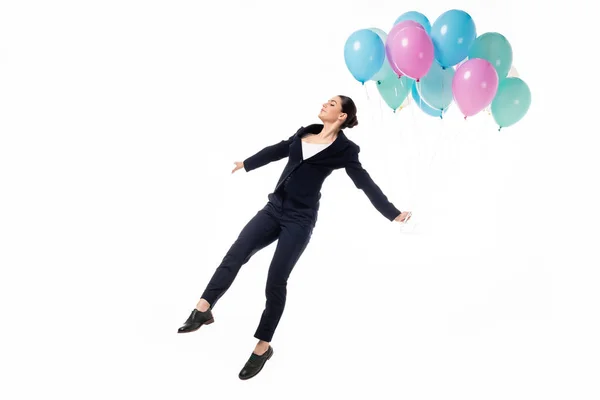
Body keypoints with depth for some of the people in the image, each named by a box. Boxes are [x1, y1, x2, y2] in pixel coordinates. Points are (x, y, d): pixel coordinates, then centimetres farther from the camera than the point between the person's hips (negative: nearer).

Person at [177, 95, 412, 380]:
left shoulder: (344, 149, -3)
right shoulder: (305, 133, 13)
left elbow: (366, 183, -4)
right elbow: (277, 150, 27)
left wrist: (392, 213, -11)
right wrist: (246, 164, 39)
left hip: (300, 219, -5)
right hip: (274, 208, 6)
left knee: (276, 281, -5)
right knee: (236, 253, -11)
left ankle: (263, 346, 10)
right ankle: (203, 309, -14)